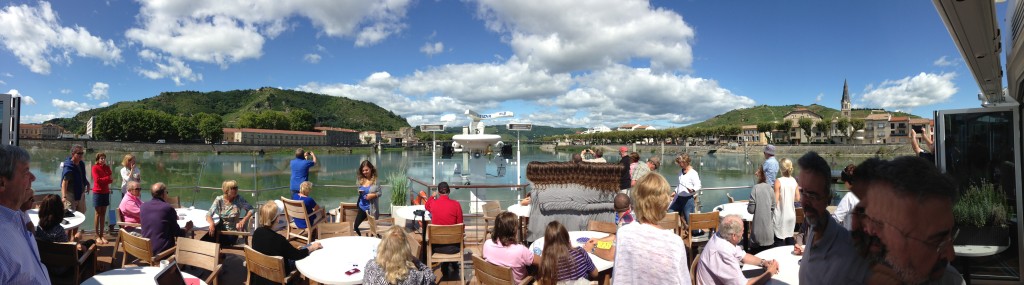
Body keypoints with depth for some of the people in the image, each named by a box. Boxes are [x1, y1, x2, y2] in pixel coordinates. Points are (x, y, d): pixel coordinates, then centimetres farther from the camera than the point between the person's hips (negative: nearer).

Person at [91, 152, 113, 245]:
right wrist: (108, 178, -7)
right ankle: (97, 236, 3)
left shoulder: (107, 167, 9)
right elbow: (97, 180, -15)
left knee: (103, 214, 6)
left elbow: (111, 178, 6)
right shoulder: (95, 167, -6)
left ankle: (102, 235, 11)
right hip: (97, 192, -5)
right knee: (98, 214, -1)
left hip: (106, 192, 5)